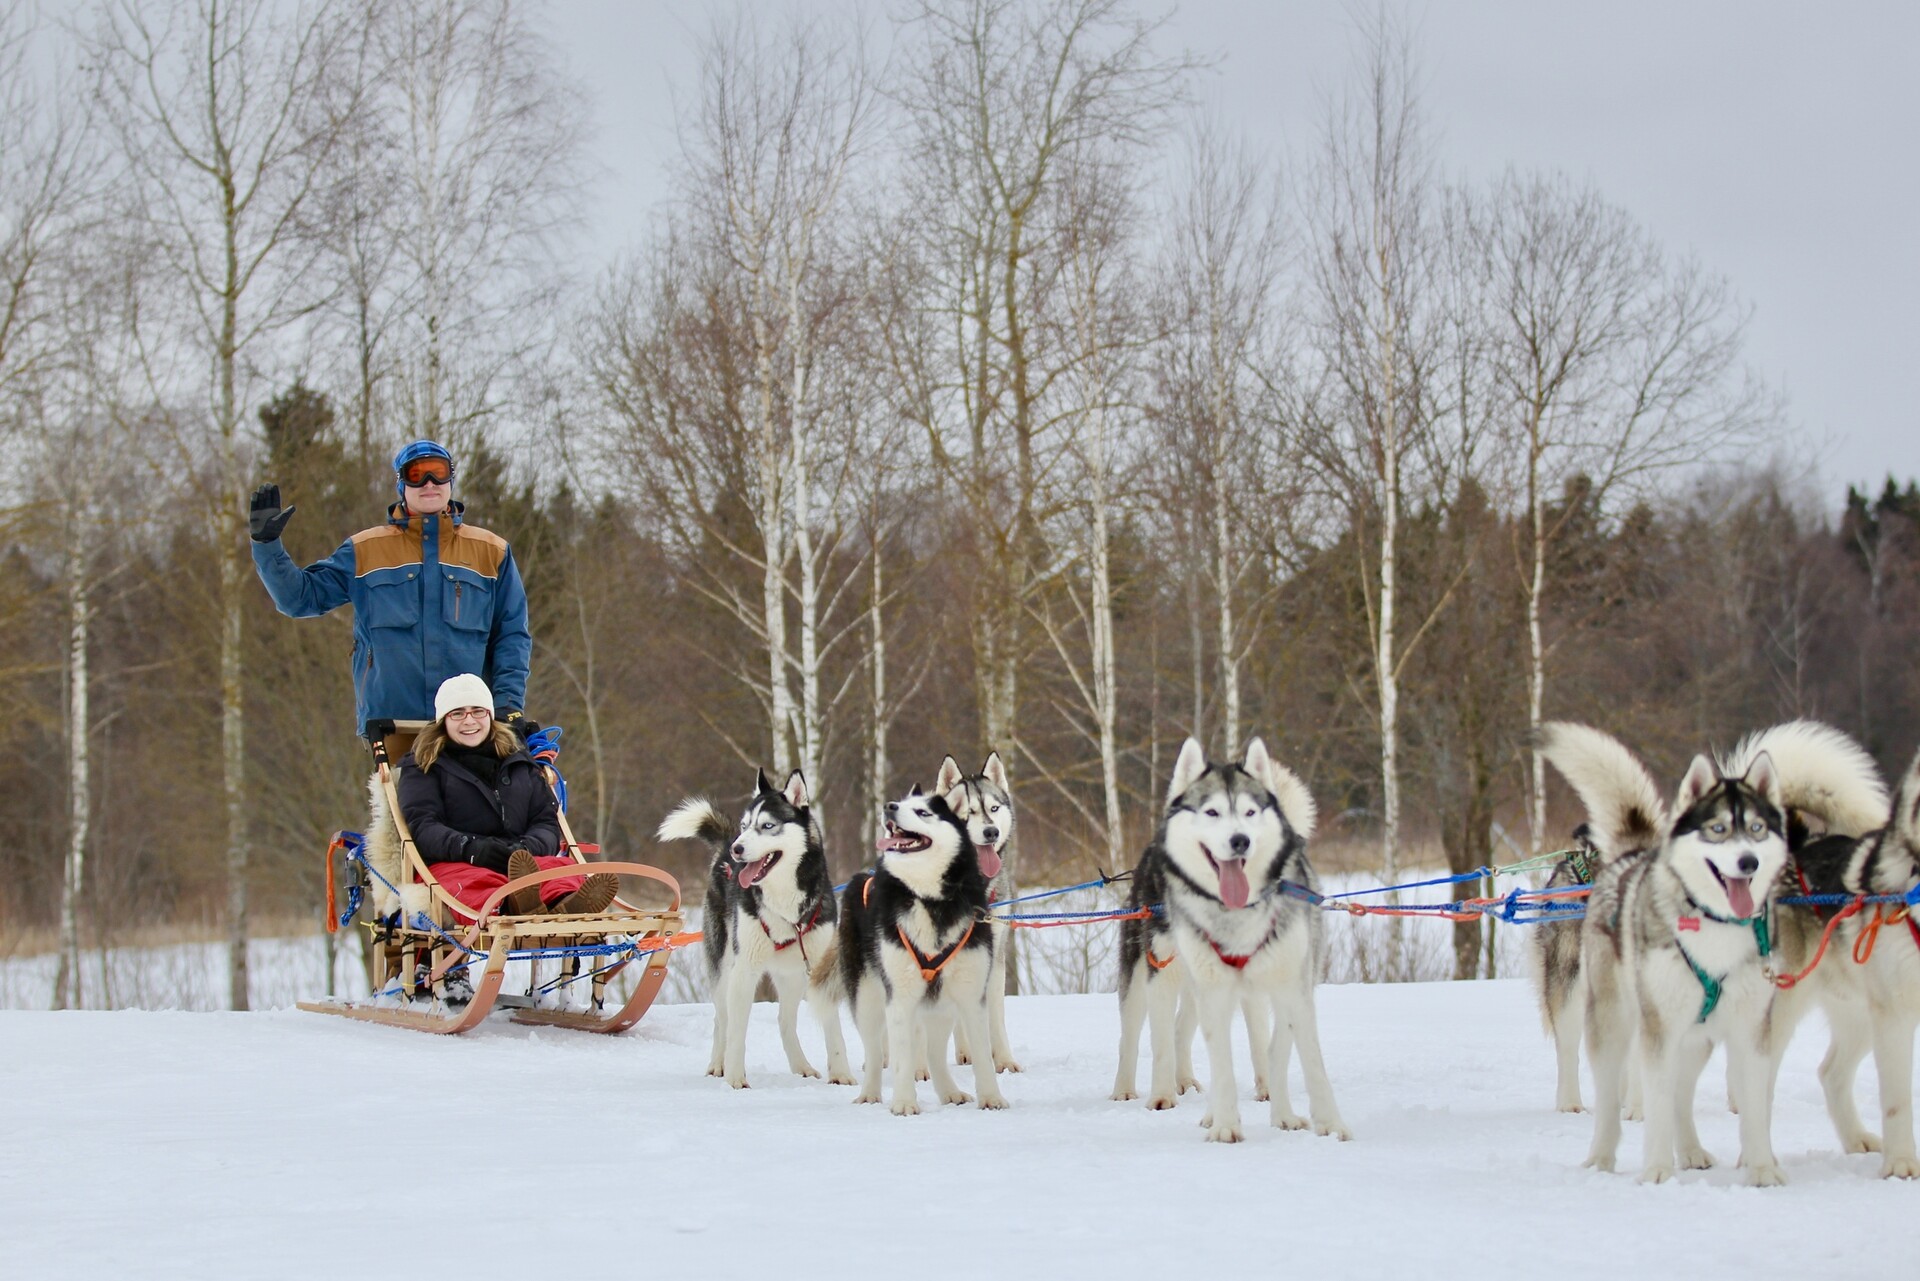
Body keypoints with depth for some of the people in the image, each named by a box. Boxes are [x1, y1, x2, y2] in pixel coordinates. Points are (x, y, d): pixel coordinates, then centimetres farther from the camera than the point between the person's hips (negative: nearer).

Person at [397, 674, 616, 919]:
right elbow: (421, 825, -1)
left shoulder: (518, 760, 26)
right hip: (450, 865, -3)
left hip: (524, 862, 3)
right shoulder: (422, 766, 16)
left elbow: (547, 820, 16)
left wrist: (527, 848, -11)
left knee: (563, 867, -30)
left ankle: (564, 908, -67)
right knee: (474, 883, -39)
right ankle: (519, 907, -75)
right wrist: (471, 848, -23)